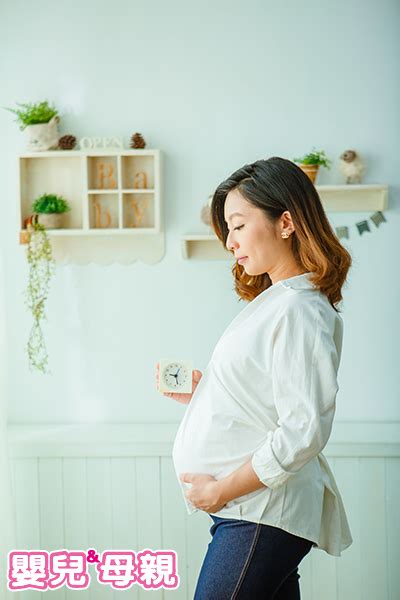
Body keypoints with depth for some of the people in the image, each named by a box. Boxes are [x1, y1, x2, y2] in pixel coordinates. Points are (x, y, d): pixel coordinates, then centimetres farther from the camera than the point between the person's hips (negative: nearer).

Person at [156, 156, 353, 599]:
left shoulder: (298, 309, -16)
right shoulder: (272, 301, 13)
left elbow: (303, 432, -23)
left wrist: (220, 490, -16)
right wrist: (198, 392, 4)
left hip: (263, 516, -9)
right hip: (250, 509, 9)